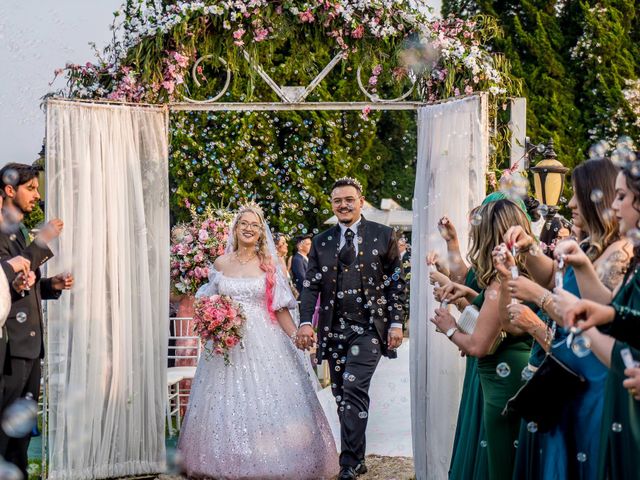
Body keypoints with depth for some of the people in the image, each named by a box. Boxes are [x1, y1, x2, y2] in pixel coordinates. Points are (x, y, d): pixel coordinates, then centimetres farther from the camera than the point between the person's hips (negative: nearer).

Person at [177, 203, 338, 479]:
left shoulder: (268, 265, 4)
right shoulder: (221, 264, 7)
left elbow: (280, 309, 2)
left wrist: (299, 338, -6)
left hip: (263, 342, -1)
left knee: (266, 401, -5)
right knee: (228, 403, 0)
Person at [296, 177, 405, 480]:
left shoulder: (383, 236, 3)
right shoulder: (321, 242, 11)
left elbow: (395, 283, 4)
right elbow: (311, 285, 6)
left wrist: (396, 323, -3)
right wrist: (305, 322, -8)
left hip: (369, 327, -4)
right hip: (334, 329, 4)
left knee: (353, 388, -16)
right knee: (342, 396, 7)